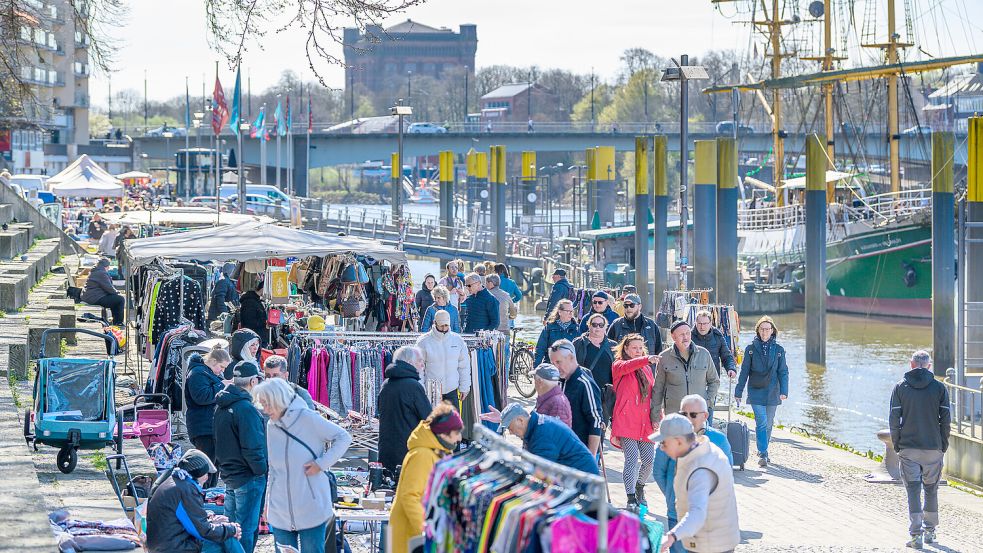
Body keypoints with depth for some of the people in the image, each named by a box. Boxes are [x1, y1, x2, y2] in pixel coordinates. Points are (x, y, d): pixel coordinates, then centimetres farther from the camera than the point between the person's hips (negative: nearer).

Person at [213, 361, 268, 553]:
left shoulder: (221, 405, 9)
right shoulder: (246, 409, -21)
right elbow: (252, 448, -22)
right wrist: (262, 470, -12)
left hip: (228, 474, 9)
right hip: (248, 477, -9)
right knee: (247, 529, -2)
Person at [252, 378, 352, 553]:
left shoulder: (307, 418, -10)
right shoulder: (271, 426, 6)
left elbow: (344, 437, -5)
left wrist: (321, 463, -13)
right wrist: (269, 502, 16)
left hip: (311, 510, -5)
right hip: (280, 512, 5)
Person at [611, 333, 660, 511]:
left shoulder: (646, 369, 20)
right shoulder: (618, 366, 1)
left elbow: (653, 393, 24)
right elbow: (627, 366, -23)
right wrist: (647, 360, -40)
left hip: (645, 422, 6)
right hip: (626, 421, -6)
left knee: (649, 459, 2)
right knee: (632, 459, -15)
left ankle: (639, 488, 29)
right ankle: (631, 498, -14)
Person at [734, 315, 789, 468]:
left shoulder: (778, 350, 5)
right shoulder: (751, 349, 2)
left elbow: (783, 372, 5)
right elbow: (744, 371, 5)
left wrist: (784, 391, -7)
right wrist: (738, 392, 3)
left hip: (772, 392, 2)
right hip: (756, 392, -2)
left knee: (768, 424, 9)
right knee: (761, 422, -13)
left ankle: (763, 451, 26)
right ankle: (763, 454, -14)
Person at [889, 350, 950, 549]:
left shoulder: (900, 387, -1)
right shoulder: (939, 388, -1)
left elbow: (894, 419, -3)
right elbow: (946, 419, -2)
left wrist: (896, 444, 6)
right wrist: (943, 445, 7)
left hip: (908, 448, -1)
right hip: (933, 447, 1)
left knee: (913, 490, -1)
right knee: (931, 489, 15)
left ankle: (916, 534, -9)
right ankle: (929, 531, 23)